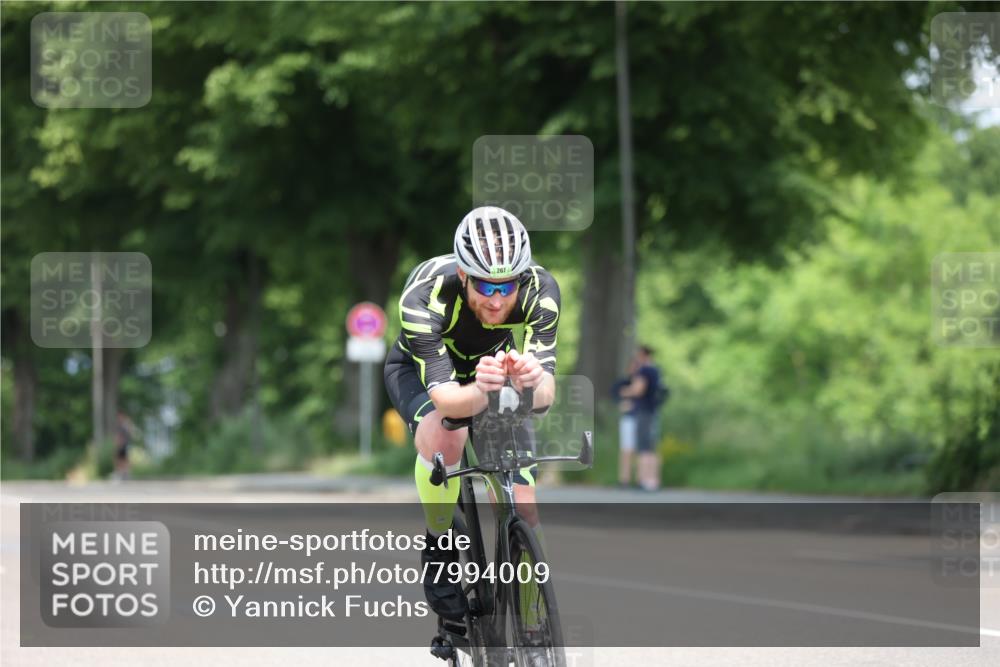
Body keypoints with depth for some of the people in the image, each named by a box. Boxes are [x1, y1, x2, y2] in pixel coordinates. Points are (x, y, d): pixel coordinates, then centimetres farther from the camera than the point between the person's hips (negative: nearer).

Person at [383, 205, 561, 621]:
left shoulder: (541, 291, -32)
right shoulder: (424, 297, -39)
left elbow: (546, 395, -36)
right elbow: (444, 398, -44)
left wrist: (531, 383, -61)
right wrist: (480, 392, -67)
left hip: (494, 369, 2)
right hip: (419, 370, -2)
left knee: (522, 514, -12)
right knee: (443, 436, -37)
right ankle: (439, 548, -13)